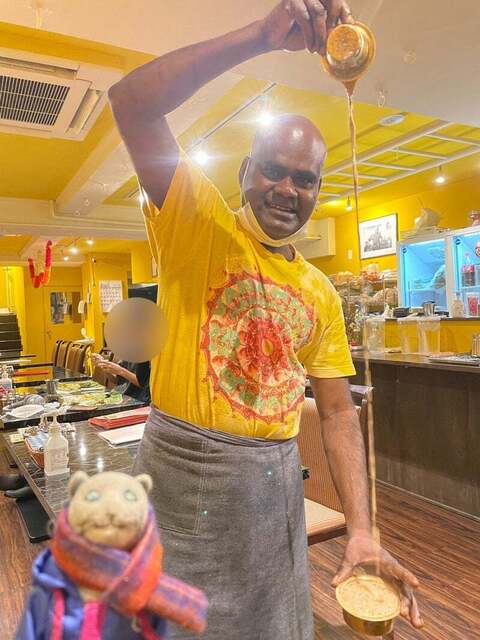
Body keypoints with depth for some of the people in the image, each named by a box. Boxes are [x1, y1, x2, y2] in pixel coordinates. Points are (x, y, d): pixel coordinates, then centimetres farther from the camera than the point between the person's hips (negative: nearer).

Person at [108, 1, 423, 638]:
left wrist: (362, 529, -6)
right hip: (182, 466, -4)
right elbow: (131, 102, -20)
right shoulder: (198, 222, -7)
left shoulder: (321, 294, 4)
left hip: (274, 478, 5)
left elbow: (338, 413, 4)